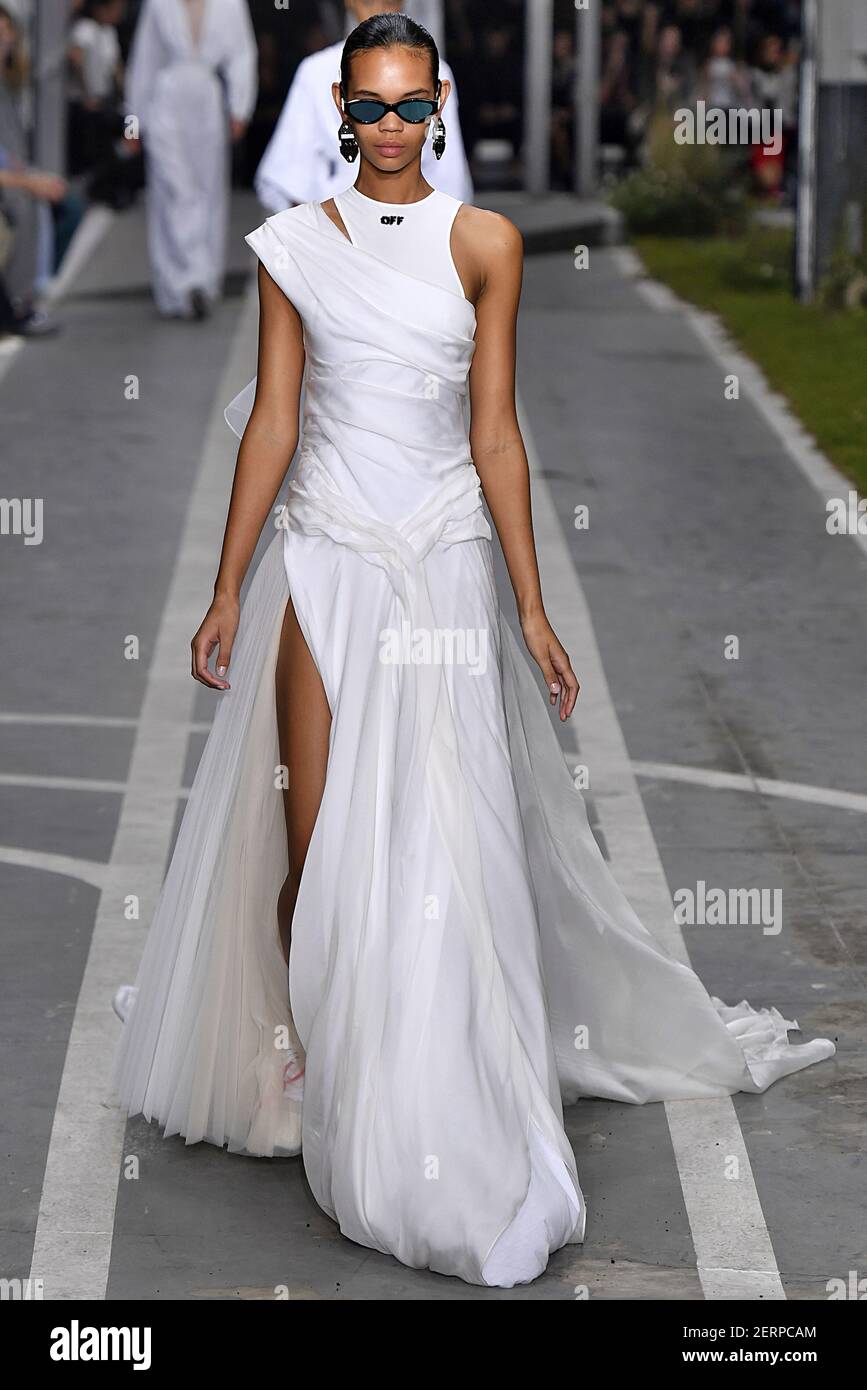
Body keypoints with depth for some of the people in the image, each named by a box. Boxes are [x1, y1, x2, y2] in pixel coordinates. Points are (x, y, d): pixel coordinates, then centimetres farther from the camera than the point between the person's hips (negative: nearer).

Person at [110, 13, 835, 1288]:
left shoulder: (483, 243, 2)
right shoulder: (296, 243, 4)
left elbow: (496, 437, 2)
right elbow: (273, 424, 5)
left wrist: (532, 607, 0)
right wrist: (228, 592, 3)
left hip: (444, 566, -1)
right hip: (324, 561, 1)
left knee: (442, 847, -3)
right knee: (314, 845, -1)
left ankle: (440, 1141, 8)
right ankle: (312, 1069, 19)